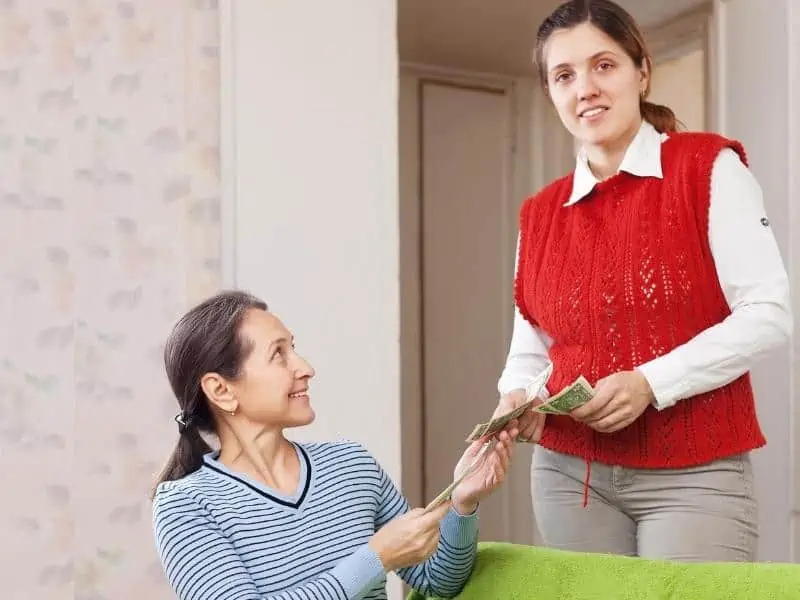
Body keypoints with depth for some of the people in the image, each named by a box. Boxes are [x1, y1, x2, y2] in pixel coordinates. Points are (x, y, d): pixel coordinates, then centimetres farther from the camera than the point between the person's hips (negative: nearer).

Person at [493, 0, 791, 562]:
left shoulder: (710, 167, -3)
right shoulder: (540, 213, 9)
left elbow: (768, 314, -9)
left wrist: (651, 383, -18)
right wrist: (518, 398, -8)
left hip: (695, 474, -3)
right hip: (570, 474, 4)